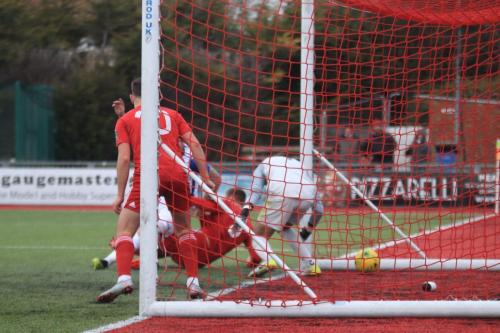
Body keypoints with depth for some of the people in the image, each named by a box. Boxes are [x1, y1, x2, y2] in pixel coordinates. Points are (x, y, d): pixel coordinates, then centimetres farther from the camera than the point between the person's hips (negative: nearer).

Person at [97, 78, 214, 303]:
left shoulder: (125, 120, 14)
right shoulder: (171, 115, 22)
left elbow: (124, 158, 4)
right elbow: (194, 144, 11)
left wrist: (120, 195, 5)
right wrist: (205, 177, 11)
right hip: (177, 175, 3)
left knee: (124, 230, 2)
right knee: (184, 230, 20)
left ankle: (124, 278, -19)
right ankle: (193, 283, 13)